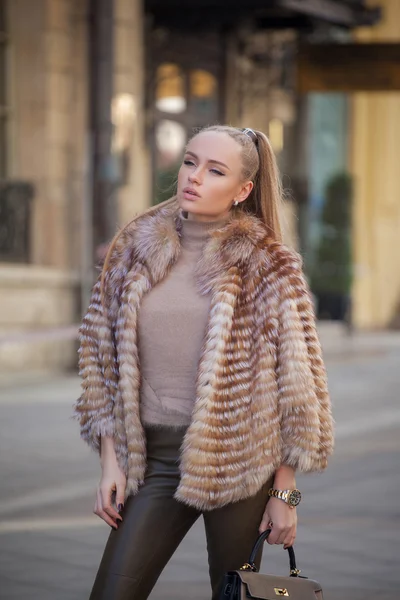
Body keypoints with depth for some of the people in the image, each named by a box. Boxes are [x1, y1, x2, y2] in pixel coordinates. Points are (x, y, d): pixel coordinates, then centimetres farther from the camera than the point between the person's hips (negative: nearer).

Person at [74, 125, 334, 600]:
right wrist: (110, 462, 4)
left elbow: (295, 378, -2)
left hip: (237, 458, -3)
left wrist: (285, 491, -3)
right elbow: (101, 357, 10)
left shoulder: (268, 265, -2)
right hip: (154, 457, 3)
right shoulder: (133, 249, 6)